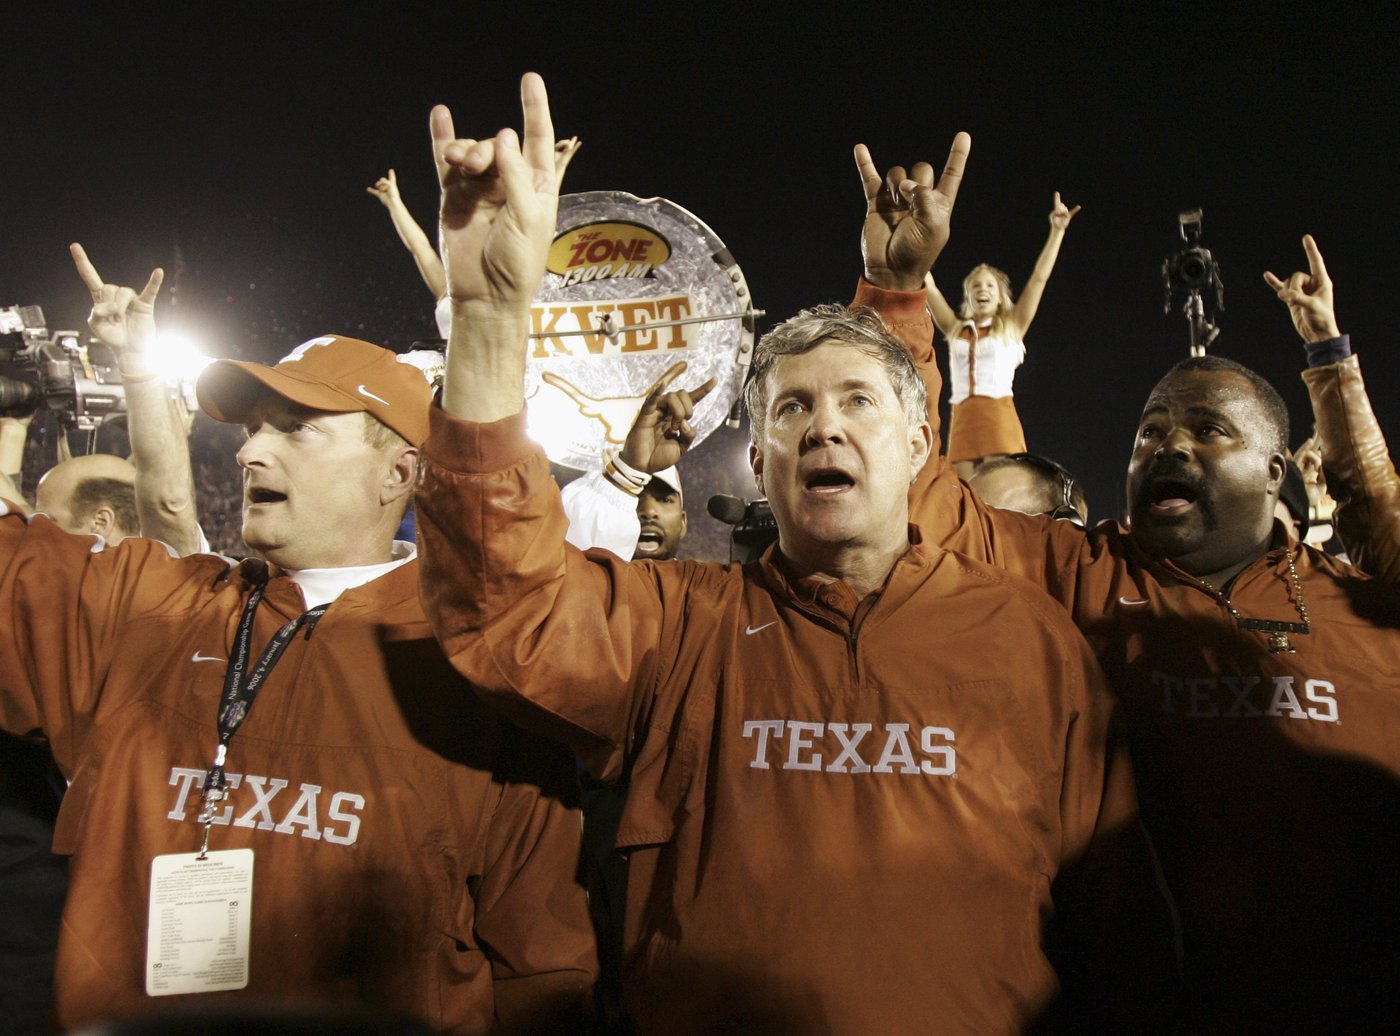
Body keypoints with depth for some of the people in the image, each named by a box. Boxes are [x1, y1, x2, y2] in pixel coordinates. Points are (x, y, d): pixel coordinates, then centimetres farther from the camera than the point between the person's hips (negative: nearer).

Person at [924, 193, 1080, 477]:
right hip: (961, 421, 3)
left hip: (999, 417, -3)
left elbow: (1039, 278, 8)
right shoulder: (956, 330, 18)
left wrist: (1057, 231, 4)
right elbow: (927, 285, 17)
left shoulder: (1011, 327, 12)